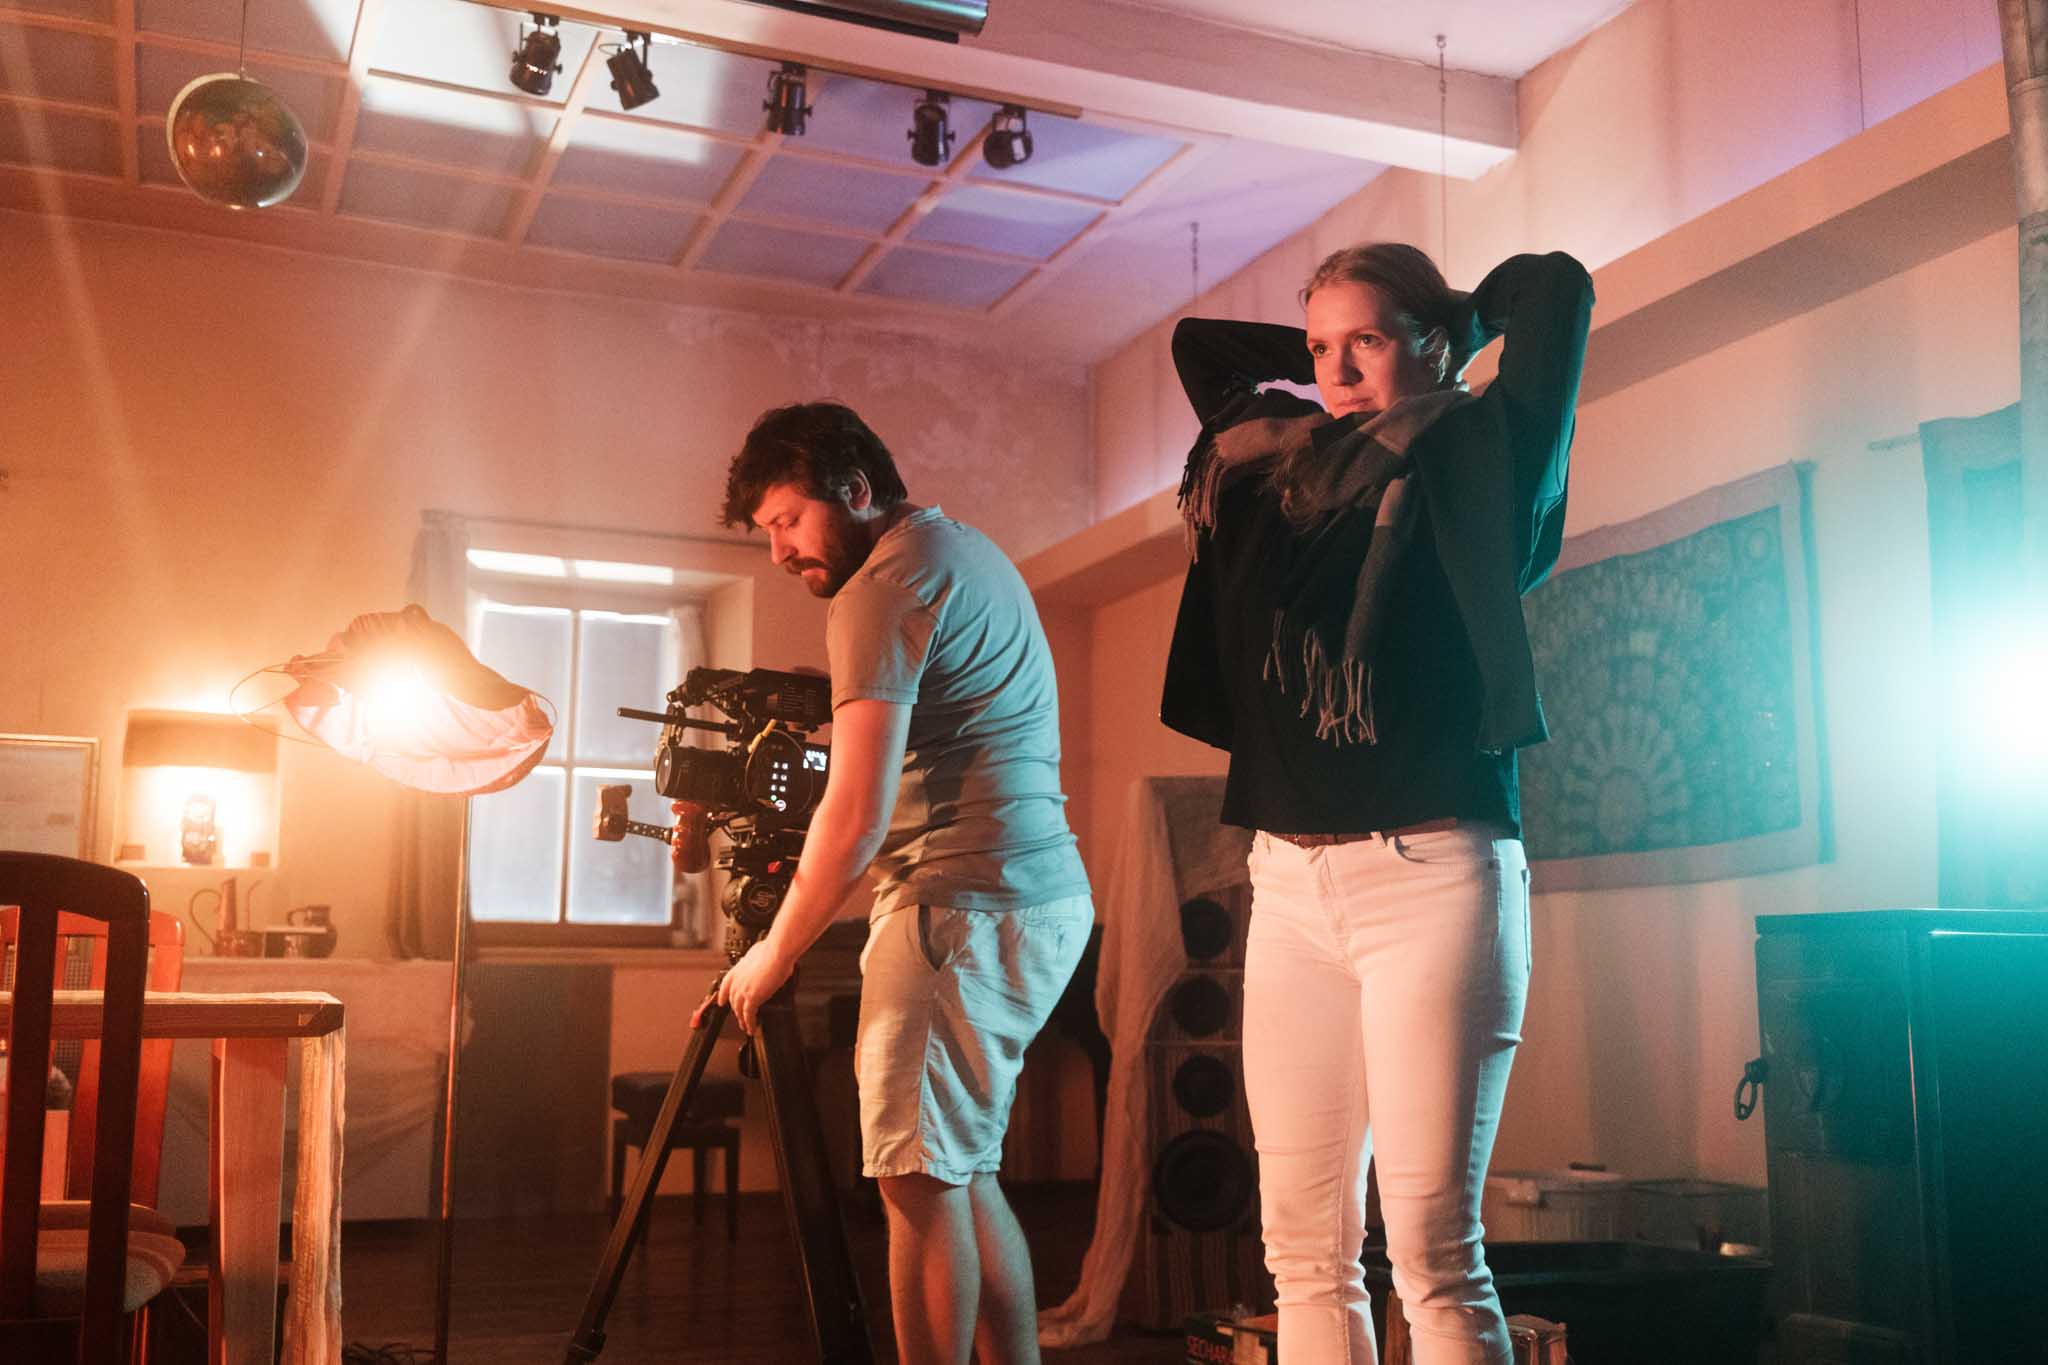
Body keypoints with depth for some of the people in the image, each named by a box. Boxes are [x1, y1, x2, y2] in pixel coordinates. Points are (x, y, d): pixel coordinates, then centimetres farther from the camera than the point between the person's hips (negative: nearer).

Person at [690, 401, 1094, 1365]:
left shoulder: (883, 587, -11)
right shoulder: (974, 554, 19)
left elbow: (858, 816, -17)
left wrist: (775, 954, -4)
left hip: (967, 908, -10)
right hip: (1051, 898, 10)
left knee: (922, 1177, -5)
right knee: (959, 1169, 15)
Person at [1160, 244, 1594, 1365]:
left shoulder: (1475, 464, 4)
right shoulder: (1280, 465, 16)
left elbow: (1553, 285, 3)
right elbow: (1198, 341, 30)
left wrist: (1445, 335, 19)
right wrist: (1331, 352, 25)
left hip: (1429, 873, -5)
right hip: (1289, 883, 5)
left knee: (1432, 1252, -7)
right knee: (1304, 1254, 5)